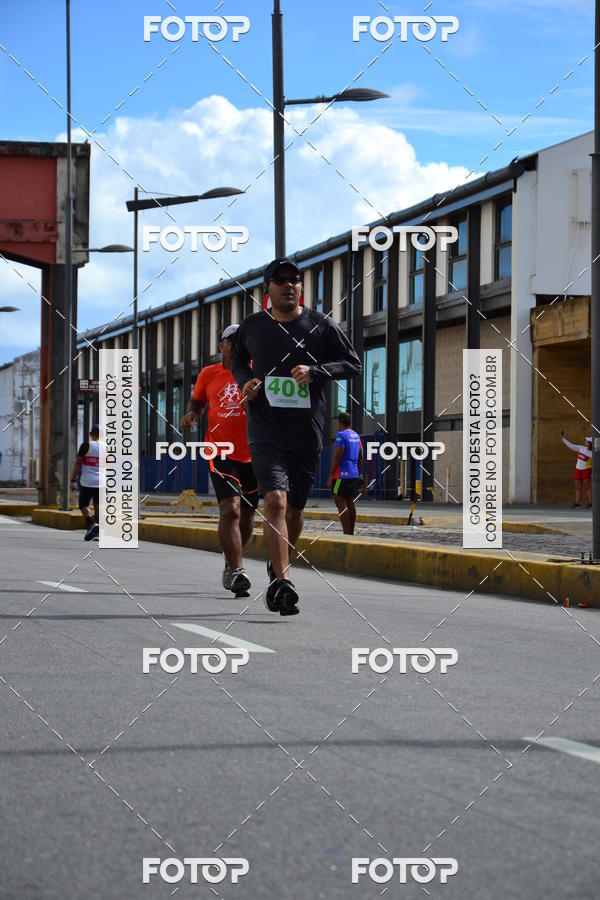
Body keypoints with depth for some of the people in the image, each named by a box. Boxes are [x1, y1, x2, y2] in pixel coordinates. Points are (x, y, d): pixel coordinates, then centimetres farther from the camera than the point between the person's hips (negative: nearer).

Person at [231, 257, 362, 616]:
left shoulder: (321, 325, 1)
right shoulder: (252, 326, 5)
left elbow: (354, 363, 5)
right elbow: (238, 359, 23)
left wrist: (315, 371, -12)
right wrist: (245, 381, 1)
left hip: (308, 431, 2)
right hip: (266, 428, -1)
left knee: (296, 506, 13)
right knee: (275, 500, -19)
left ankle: (279, 566, 38)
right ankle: (283, 581, -24)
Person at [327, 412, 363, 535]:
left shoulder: (341, 435, -11)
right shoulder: (356, 436, 15)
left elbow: (337, 456, -17)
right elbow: (360, 457, 19)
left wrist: (330, 476, -15)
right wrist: (360, 475, 24)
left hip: (342, 475, -9)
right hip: (354, 474, 9)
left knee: (341, 504, -8)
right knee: (350, 504, 12)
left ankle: (346, 533, -13)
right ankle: (351, 532, 13)